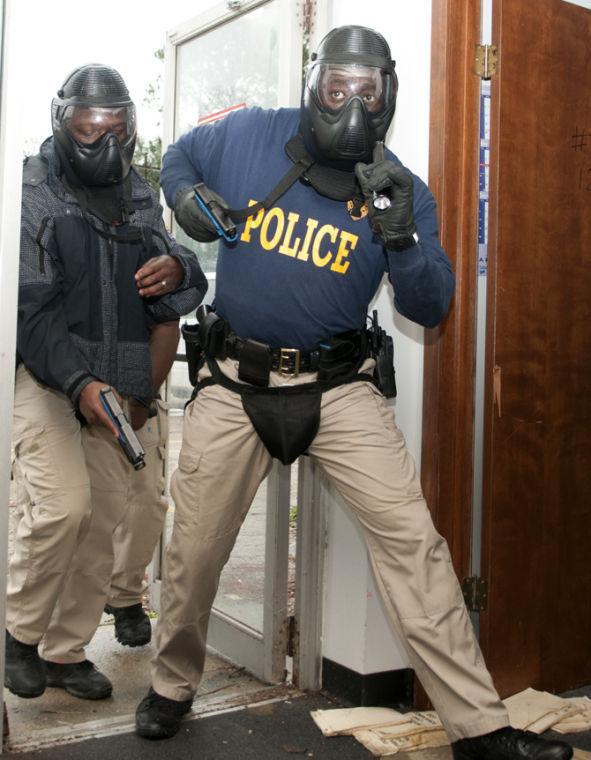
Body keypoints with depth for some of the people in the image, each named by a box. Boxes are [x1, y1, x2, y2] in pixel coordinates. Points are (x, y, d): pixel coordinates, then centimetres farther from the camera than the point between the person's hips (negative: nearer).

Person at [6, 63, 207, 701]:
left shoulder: (140, 198, 11)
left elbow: (172, 305, 13)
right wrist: (80, 384, -28)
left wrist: (178, 272, -13)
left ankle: (65, 651, 23)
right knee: (63, 504, -21)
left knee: (102, 520, 5)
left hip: (115, 387, 5)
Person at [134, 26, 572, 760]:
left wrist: (400, 235, -25)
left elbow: (429, 307, -7)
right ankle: (171, 688, 35)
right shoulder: (248, 137, -1)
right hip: (234, 383, 1)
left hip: (339, 387, 0)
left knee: (411, 537, -11)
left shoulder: (400, 187, -2)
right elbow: (177, 158, 19)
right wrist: (188, 198, -3)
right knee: (193, 552, 8)